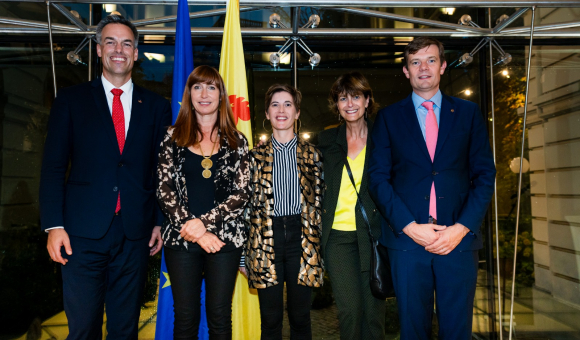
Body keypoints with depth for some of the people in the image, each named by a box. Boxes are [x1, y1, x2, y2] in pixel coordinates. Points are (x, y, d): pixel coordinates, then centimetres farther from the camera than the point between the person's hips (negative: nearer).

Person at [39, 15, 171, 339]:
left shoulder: (156, 106, 9)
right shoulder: (71, 99, 6)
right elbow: (53, 166, 2)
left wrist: (161, 222, 5)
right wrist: (54, 225, -6)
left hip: (135, 234, 1)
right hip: (83, 232, -1)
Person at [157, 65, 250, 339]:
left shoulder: (236, 141, 6)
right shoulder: (174, 137, 6)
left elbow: (241, 193, -2)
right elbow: (165, 190, -1)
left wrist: (204, 222, -13)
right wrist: (192, 229, -11)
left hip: (224, 238, 0)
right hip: (181, 239, 0)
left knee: (220, 317, 8)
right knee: (185, 317, 7)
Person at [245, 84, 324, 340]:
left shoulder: (312, 154, 8)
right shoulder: (256, 155, 7)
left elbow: (319, 202, 7)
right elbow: (248, 203, 6)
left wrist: (319, 248, 2)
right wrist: (243, 253, 2)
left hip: (302, 238, 0)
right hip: (266, 240, 0)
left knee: (300, 317, 10)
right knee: (270, 319, 8)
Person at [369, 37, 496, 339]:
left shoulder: (468, 113, 9)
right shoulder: (388, 117, 7)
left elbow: (485, 174, 5)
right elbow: (378, 178, 0)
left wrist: (462, 227, -7)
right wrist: (409, 226, -10)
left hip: (459, 236, 1)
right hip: (407, 236, 0)